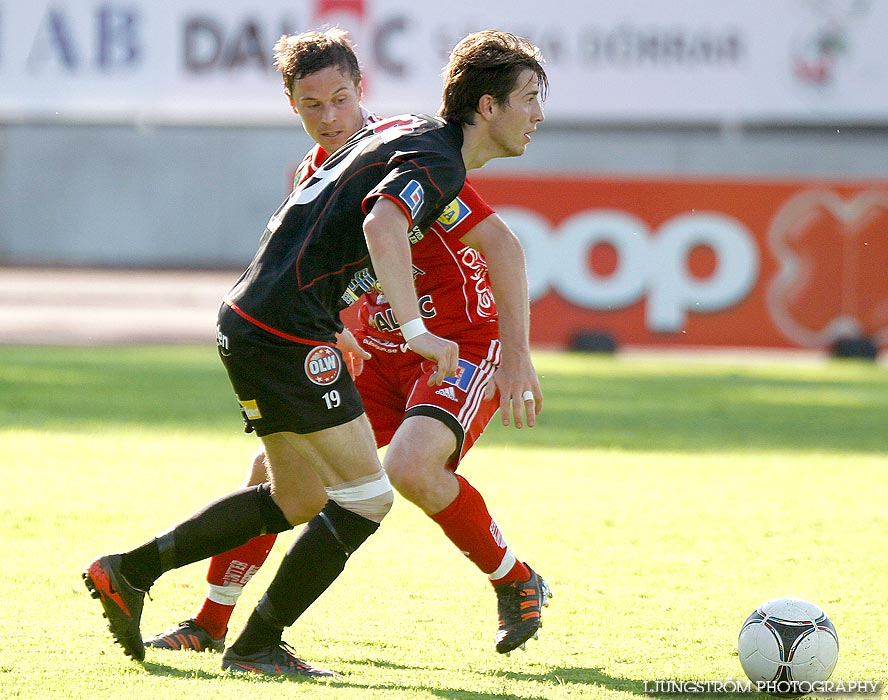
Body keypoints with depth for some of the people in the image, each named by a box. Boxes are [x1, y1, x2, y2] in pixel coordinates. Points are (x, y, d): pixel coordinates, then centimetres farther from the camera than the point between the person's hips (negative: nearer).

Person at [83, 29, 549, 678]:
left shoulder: (405, 131, 16)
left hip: (249, 319, 10)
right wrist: (416, 331, -39)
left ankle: (129, 570, 20)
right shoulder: (436, 162, -13)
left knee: (290, 500, 19)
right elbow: (382, 225, -35)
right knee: (365, 498, -4)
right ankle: (257, 646, 2)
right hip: (288, 332, -10)